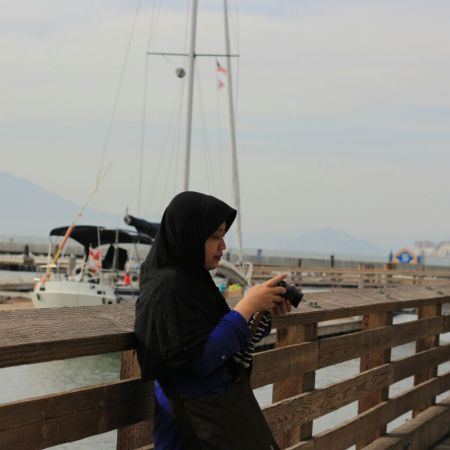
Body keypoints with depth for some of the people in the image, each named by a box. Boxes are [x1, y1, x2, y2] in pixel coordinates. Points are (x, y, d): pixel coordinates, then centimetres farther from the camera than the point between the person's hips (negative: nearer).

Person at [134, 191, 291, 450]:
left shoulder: (193, 279, 6)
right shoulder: (168, 286, -20)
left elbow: (223, 340, 12)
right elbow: (201, 359, -24)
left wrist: (262, 314, -4)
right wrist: (247, 306, -21)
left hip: (216, 408, 9)